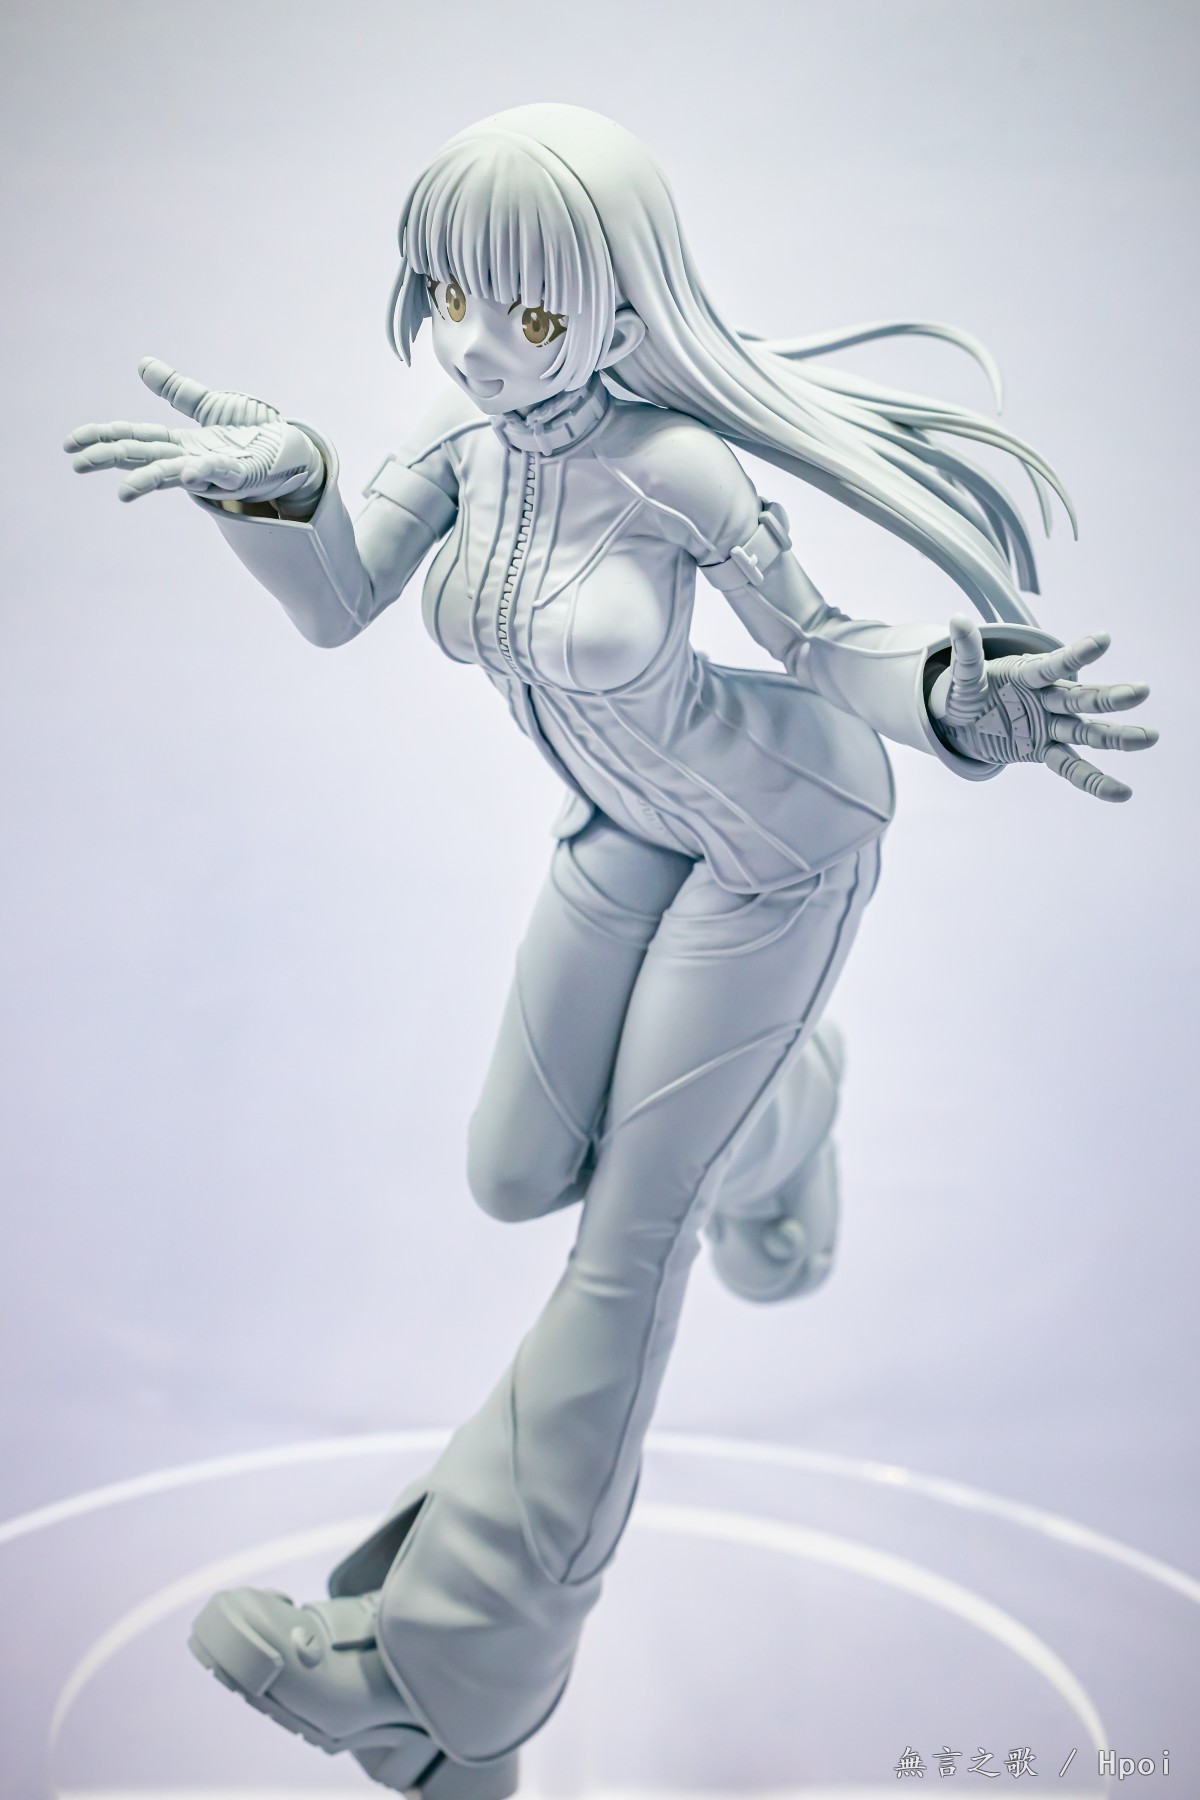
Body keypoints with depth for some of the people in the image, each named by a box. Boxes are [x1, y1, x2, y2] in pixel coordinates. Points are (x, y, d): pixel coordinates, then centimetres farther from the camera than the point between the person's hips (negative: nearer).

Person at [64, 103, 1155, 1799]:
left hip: (777, 834, -7)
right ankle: (773, 1088, 44)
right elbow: (337, 606, -6)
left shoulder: (675, 459, -29)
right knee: (515, 1175, 12)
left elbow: (824, 641, -16)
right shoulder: (470, 429, -11)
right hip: (627, 833, 7)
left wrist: (956, 699, -37)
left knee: (629, 1234, -1)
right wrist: (272, 479, -26)